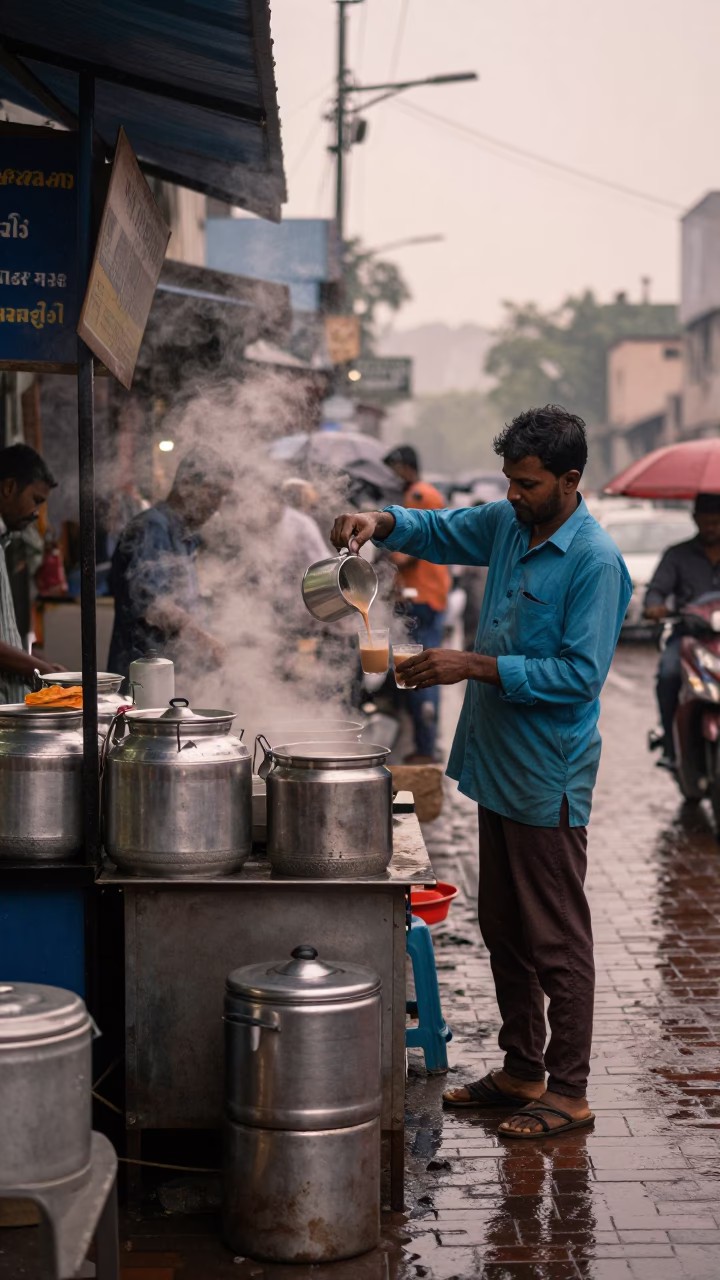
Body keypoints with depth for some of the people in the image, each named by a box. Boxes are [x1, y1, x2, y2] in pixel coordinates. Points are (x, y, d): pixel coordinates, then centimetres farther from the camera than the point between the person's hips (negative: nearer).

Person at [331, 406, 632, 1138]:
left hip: (549, 779, -8)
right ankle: (521, 1070, 29)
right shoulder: (508, 525, 7)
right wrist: (380, 523, -1)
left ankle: (569, 1092, 11)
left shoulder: (594, 562, -17)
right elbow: (439, 531, 21)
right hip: (497, 764, 9)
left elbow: (581, 674, -22)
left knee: (556, 941, 0)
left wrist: (475, 666, -23)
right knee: (503, 932, 16)